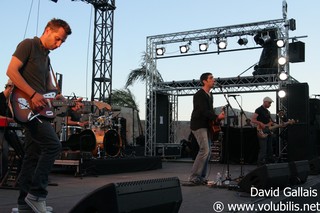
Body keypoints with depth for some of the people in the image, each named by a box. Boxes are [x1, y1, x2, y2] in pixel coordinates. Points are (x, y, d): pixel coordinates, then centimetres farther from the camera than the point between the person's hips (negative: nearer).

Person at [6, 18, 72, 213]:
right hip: (26, 107, -9)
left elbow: (50, 88, 22)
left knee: (34, 155, 8)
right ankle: (37, 193, -9)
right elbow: (11, 71, -14)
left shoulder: (46, 57, 22)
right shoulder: (29, 45, -4)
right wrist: (33, 94, -20)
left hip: (38, 109, 9)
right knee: (53, 145, -17)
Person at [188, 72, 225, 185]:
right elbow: (204, 111, -24)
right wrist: (217, 117, -35)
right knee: (205, 150, -18)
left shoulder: (210, 95, 16)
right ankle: (194, 178, -13)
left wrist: (217, 118, 1)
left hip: (206, 126, 9)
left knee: (207, 152, 7)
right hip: (198, 125, -9)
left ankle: (201, 177, 14)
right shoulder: (199, 95, -13)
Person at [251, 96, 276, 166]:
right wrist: (261, 124, -26)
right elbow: (252, 120, -16)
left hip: (268, 132, 9)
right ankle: (260, 165, -8)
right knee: (263, 150, -11)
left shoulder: (267, 111, 20)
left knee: (269, 150, 12)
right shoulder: (259, 110, -8)